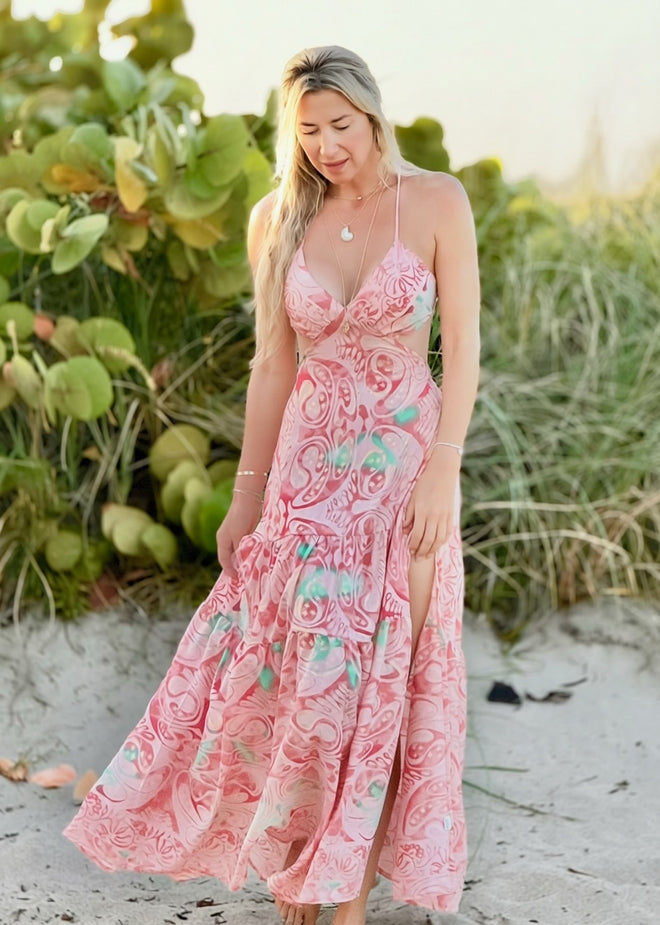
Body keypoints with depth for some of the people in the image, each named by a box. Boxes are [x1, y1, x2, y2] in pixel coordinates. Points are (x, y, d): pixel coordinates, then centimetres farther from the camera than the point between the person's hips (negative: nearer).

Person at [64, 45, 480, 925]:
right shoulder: (278, 220, 2)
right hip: (308, 464, 2)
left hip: (403, 462, -2)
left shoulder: (436, 200, -6)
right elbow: (273, 364, 6)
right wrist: (247, 496, 6)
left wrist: (442, 473, -14)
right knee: (287, 666, 2)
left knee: (382, 673, 2)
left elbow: (462, 346, -6)